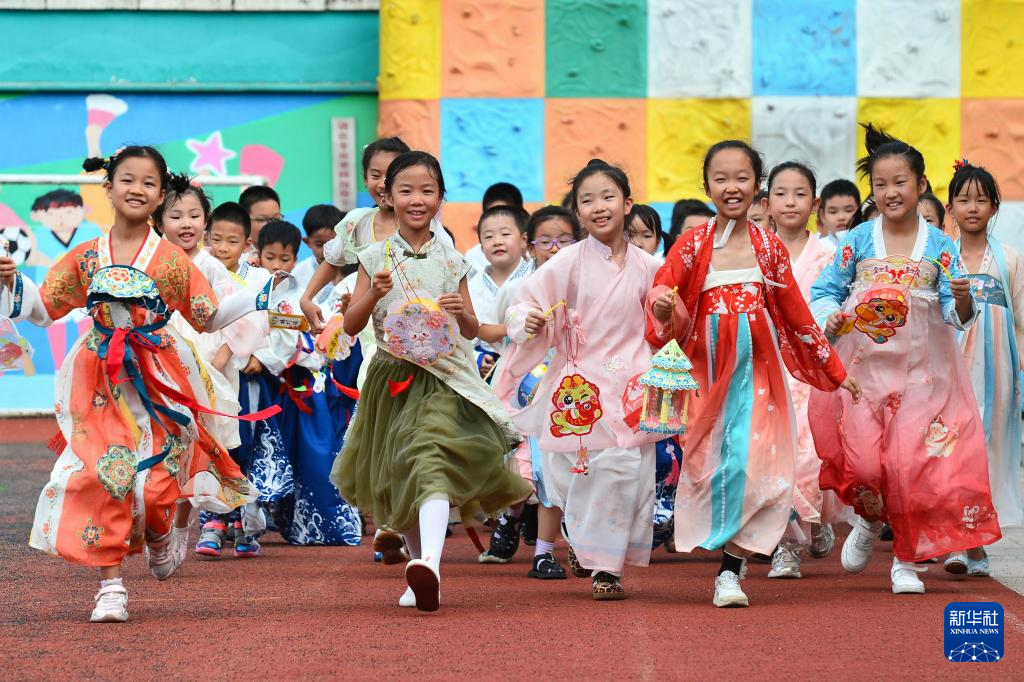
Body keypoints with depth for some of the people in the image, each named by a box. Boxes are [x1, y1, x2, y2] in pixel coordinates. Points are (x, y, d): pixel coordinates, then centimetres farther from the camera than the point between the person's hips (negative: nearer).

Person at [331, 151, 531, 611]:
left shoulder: (451, 262, 5)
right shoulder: (375, 259, 4)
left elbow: (471, 331, 10)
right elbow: (351, 326, 3)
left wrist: (462, 313, -12)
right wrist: (373, 295, -14)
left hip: (443, 381, -3)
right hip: (391, 379, 3)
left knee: (431, 463, -25)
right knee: (398, 483, 9)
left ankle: (430, 564, -43)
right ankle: (419, 573, 25)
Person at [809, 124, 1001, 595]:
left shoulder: (939, 246, 2)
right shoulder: (858, 241, 2)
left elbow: (958, 317, -1)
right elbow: (824, 292, 5)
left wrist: (963, 300, -23)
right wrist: (832, 321, -14)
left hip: (921, 367, 0)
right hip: (863, 362, 0)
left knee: (913, 463, -7)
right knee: (862, 462, -8)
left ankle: (908, 560, 9)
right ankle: (869, 520, 27)